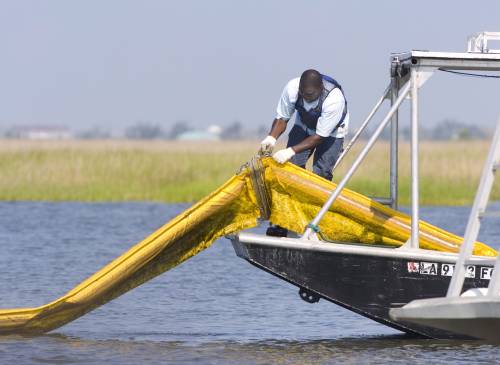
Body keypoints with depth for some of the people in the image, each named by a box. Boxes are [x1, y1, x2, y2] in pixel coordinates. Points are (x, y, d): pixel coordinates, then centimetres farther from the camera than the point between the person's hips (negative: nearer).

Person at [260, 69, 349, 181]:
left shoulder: (334, 99, -38)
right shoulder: (292, 87, -29)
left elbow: (320, 136, -32)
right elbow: (282, 118, -15)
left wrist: (291, 151, -40)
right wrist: (271, 137, -35)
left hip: (331, 133, -3)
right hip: (303, 127, 3)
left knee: (322, 173, -16)